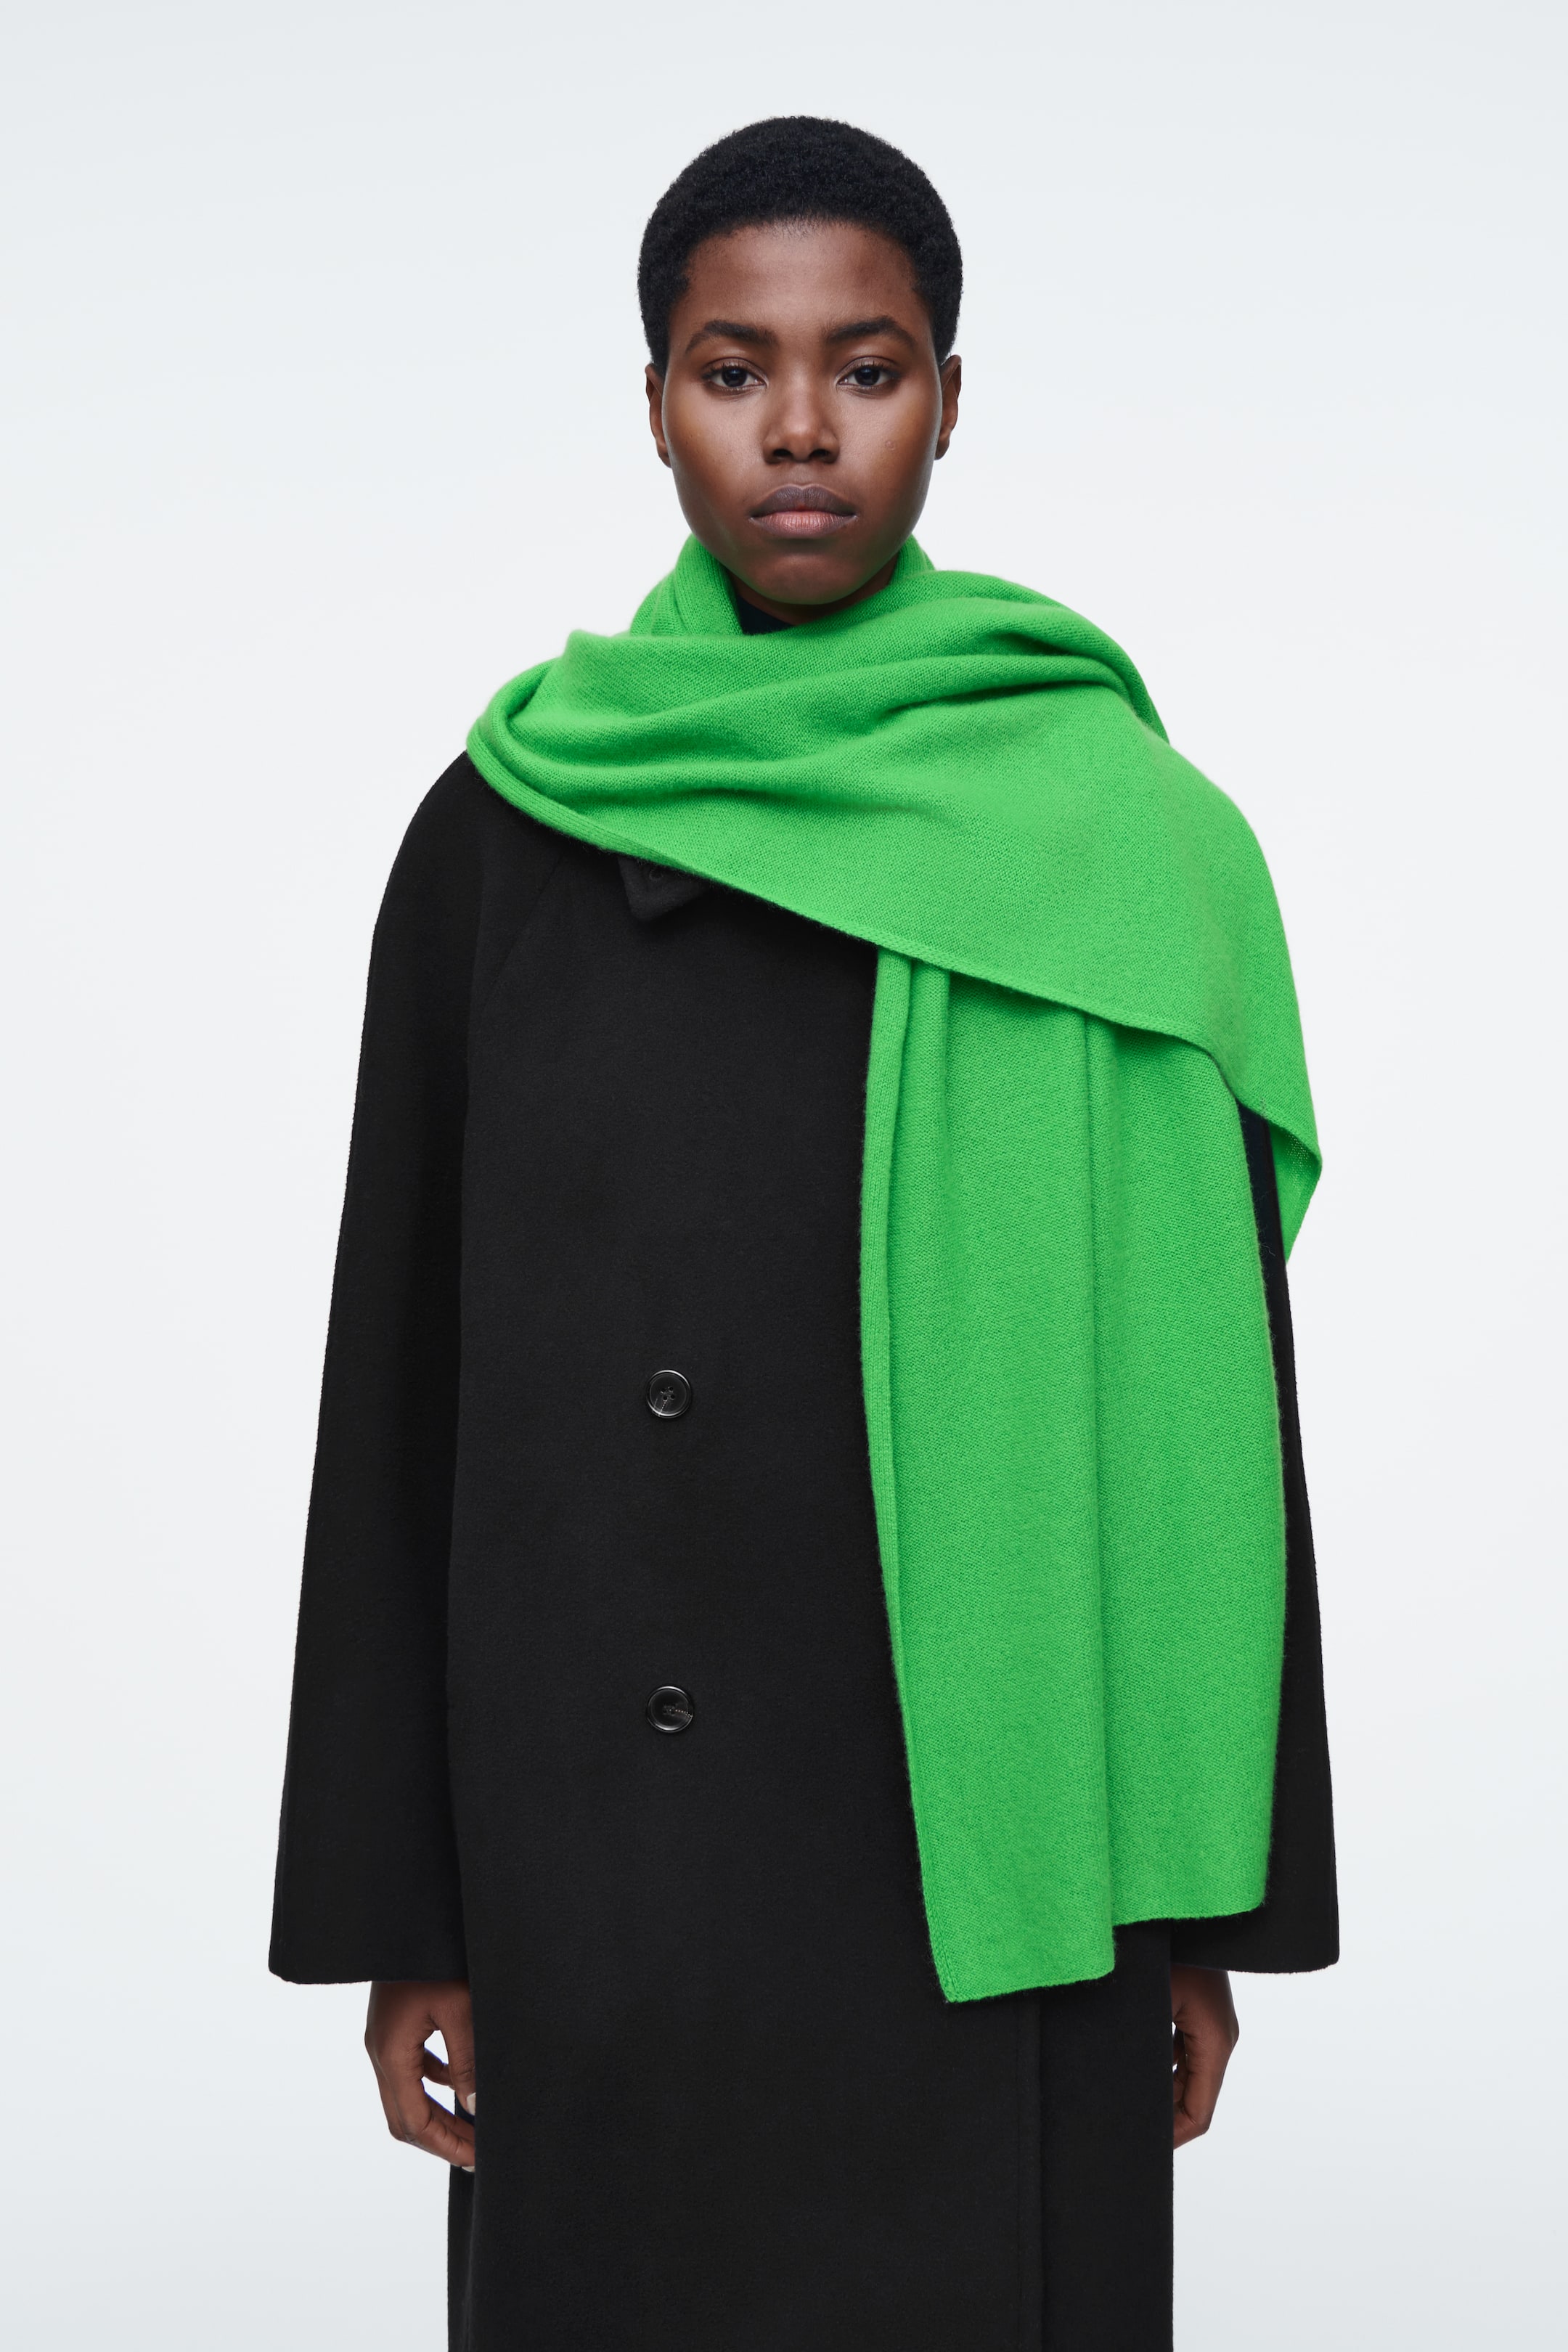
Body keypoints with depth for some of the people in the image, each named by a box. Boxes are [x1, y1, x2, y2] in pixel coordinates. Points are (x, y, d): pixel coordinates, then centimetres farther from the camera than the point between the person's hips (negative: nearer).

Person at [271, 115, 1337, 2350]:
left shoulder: (1120, 839, -2)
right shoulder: (503, 833, 2)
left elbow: (1214, 1382, 0)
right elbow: (402, 1377, 3)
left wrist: (1208, 1906, -1)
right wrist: (395, 1906, 2)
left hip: (973, 1841, -1)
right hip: (602, 1841, 2)